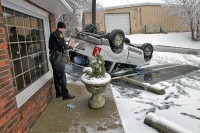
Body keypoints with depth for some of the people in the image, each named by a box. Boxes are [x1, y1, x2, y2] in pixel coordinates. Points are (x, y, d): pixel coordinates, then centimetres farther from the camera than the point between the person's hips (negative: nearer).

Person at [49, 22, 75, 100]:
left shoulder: (52, 34, 15)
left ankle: (58, 93, 22)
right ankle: (65, 95, 3)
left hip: (52, 57, 9)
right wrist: (70, 47, 3)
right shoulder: (59, 34, -12)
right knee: (62, 76, -4)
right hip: (58, 58, -9)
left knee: (56, 76, 13)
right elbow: (64, 47, -16)